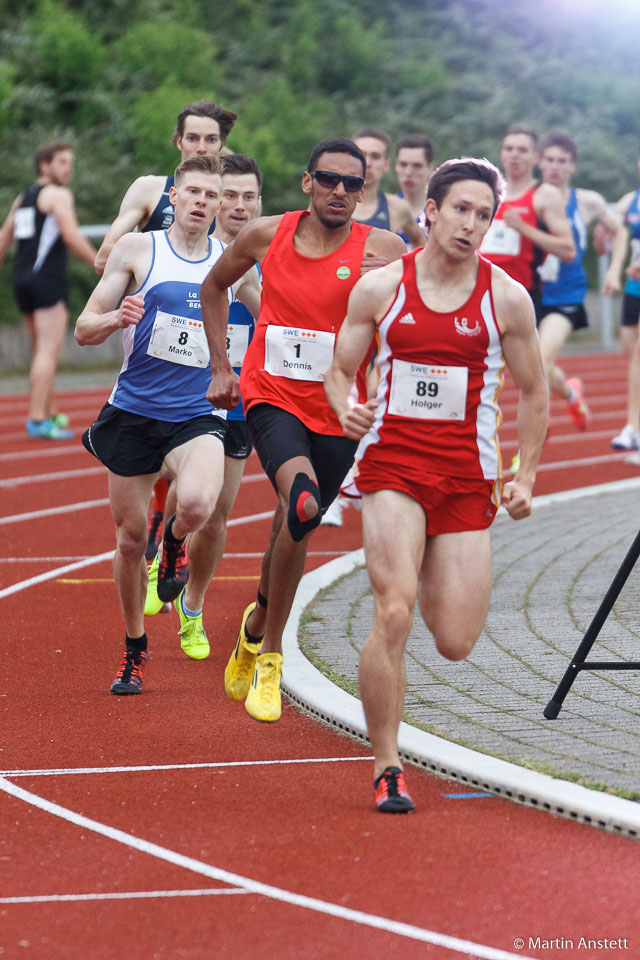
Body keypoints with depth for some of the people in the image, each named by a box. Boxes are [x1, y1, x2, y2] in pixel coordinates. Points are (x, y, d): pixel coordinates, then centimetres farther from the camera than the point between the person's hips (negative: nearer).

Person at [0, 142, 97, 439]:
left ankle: (48, 414, 22)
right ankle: (38, 420, -16)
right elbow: (71, 236, -15)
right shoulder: (58, 195, -5)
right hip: (47, 279, -8)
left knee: (42, 351, 16)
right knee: (49, 350, -10)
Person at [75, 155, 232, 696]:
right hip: (134, 411, 0)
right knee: (130, 539, 6)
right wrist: (117, 318, -21)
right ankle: (135, 652, 27)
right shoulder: (137, 250, 0)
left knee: (199, 504, -30)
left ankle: (175, 541, 8)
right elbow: (85, 331, 0)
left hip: (197, 417, 0)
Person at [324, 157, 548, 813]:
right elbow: (339, 370, 9)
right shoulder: (379, 287, 0)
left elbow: (532, 391, 11)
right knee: (393, 615, -20)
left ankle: (427, 570, 38)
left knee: (455, 644, 0)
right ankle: (386, 769, -7)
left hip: (468, 476, 1)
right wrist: (346, 411, -13)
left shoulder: (506, 298, 1)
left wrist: (525, 478, 7)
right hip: (391, 466, -1)